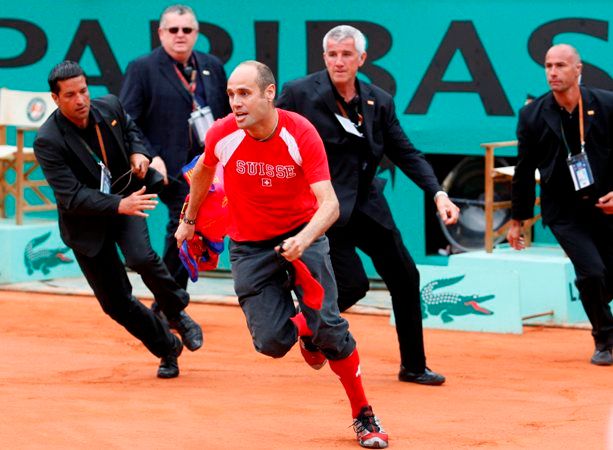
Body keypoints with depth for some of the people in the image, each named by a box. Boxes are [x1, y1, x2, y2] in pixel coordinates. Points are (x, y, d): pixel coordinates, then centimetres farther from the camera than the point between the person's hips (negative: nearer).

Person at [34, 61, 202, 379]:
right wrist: (119, 206, -41)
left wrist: (138, 152, -7)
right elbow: (72, 197, -29)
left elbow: (130, 128, 16)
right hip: (86, 224, -1)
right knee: (115, 302, 2)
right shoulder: (48, 141, -24)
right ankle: (167, 347, 25)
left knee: (141, 258, -28)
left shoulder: (109, 107, -9)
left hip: (126, 199, 2)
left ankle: (177, 313, -2)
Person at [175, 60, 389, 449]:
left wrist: (304, 239, -46)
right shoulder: (222, 136, -16)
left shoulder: (301, 134, -23)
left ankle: (364, 416, 5)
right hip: (250, 247, 2)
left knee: (328, 323, -15)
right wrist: (189, 220, 21)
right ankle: (303, 328, 29)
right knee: (271, 341, -10)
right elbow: (204, 171, 10)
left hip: (302, 235, -2)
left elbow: (329, 205, -28)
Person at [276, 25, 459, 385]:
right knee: (353, 284, -15)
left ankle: (413, 366, 19)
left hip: (367, 203, 6)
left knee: (406, 277, 5)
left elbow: (406, 153, 7)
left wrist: (437, 193, -4)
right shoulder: (299, 94, -10)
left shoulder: (379, 102, 3)